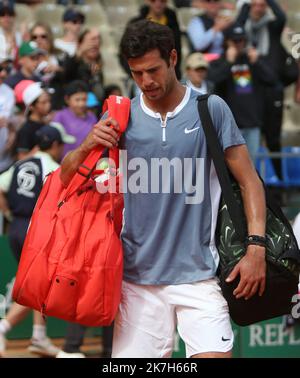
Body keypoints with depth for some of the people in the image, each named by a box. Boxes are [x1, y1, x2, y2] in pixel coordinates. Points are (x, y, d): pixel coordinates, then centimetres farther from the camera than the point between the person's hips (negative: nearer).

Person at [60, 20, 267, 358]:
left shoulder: (211, 109, 0)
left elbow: (249, 181, 1)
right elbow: (66, 178, 9)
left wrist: (256, 248, -11)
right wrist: (86, 147, -12)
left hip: (197, 274, -2)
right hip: (138, 276, 2)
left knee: (214, 354, -16)